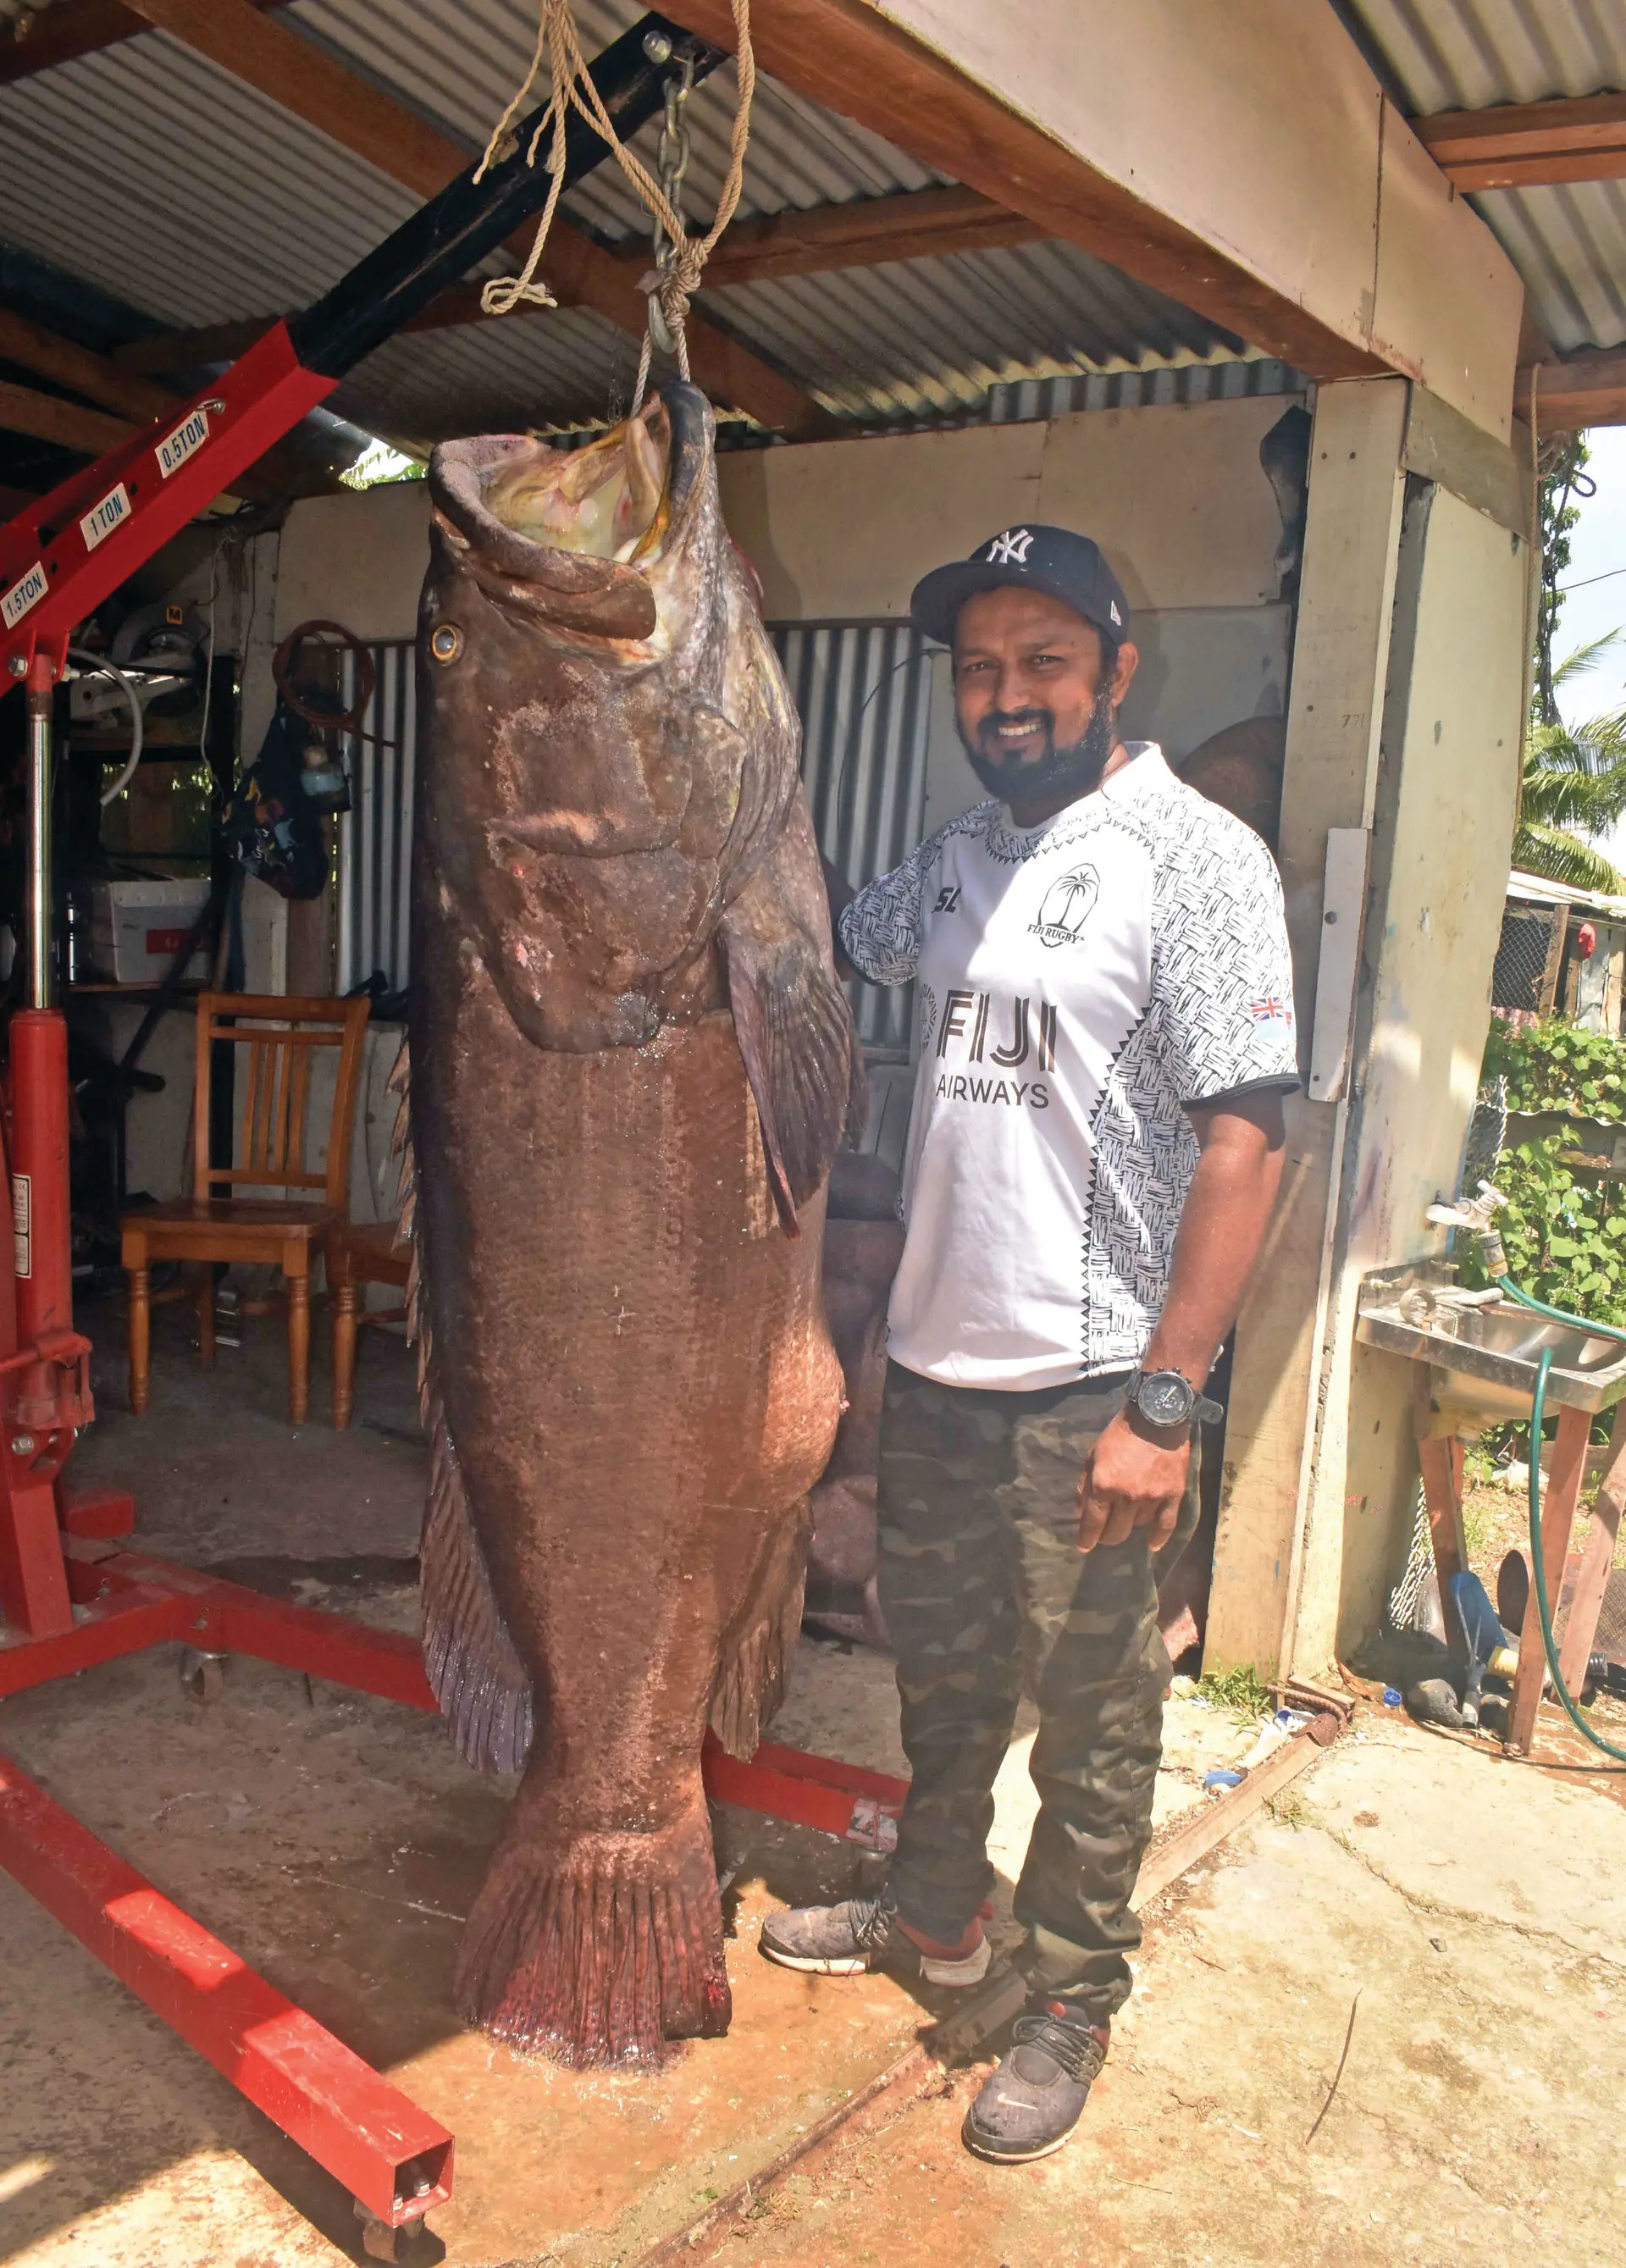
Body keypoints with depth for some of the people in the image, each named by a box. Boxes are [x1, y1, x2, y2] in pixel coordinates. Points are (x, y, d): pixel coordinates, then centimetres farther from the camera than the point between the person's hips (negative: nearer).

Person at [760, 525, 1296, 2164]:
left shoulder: (1191, 856, -13)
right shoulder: (956, 859, 9)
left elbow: (1241, 1142, -18)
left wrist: (1165, 1402, -21)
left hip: (1088, 1390, -7)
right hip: (935, 1358, 7)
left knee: (1090, 1718, 10)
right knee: (940, 1670, 23)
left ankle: (1071, 2003, 31)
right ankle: (935, 1910, 45)